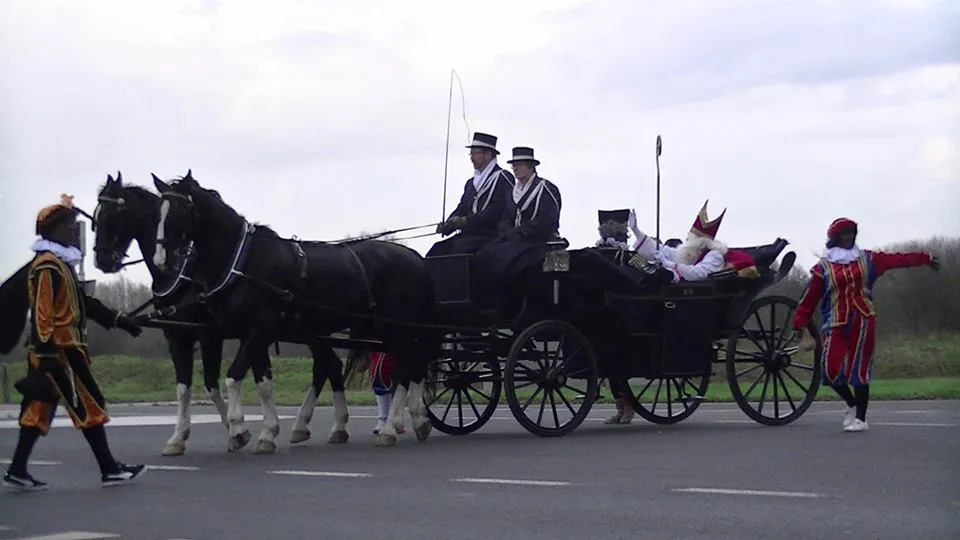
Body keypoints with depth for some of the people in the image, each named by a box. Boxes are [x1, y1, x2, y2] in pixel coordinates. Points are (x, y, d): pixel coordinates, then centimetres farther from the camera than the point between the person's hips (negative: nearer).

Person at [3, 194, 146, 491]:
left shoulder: (61, 264, 18)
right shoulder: (47, 266, -15)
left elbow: (83, 302, 25)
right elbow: (42, 313, -21)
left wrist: (119, 320, 25)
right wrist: (47, 355, -26)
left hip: (63, 349, 10)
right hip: (59, 351, -10)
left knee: (40, 409, 9)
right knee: (89, 407, -3)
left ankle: (17, 470, 10)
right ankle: (109, 469, 2)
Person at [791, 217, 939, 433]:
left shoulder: (867, 260, 11)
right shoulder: (823, 267, 6)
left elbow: (896, 259, 13)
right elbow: (810, 298, 4)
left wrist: (925, 259, 15)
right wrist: (799, 324, 0)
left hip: (863, 321, 0)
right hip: (836, 324, 0)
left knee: (859, 370, -4)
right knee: (831, 371, -8)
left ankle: (860, 418, 4)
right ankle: (852, 405, 20)